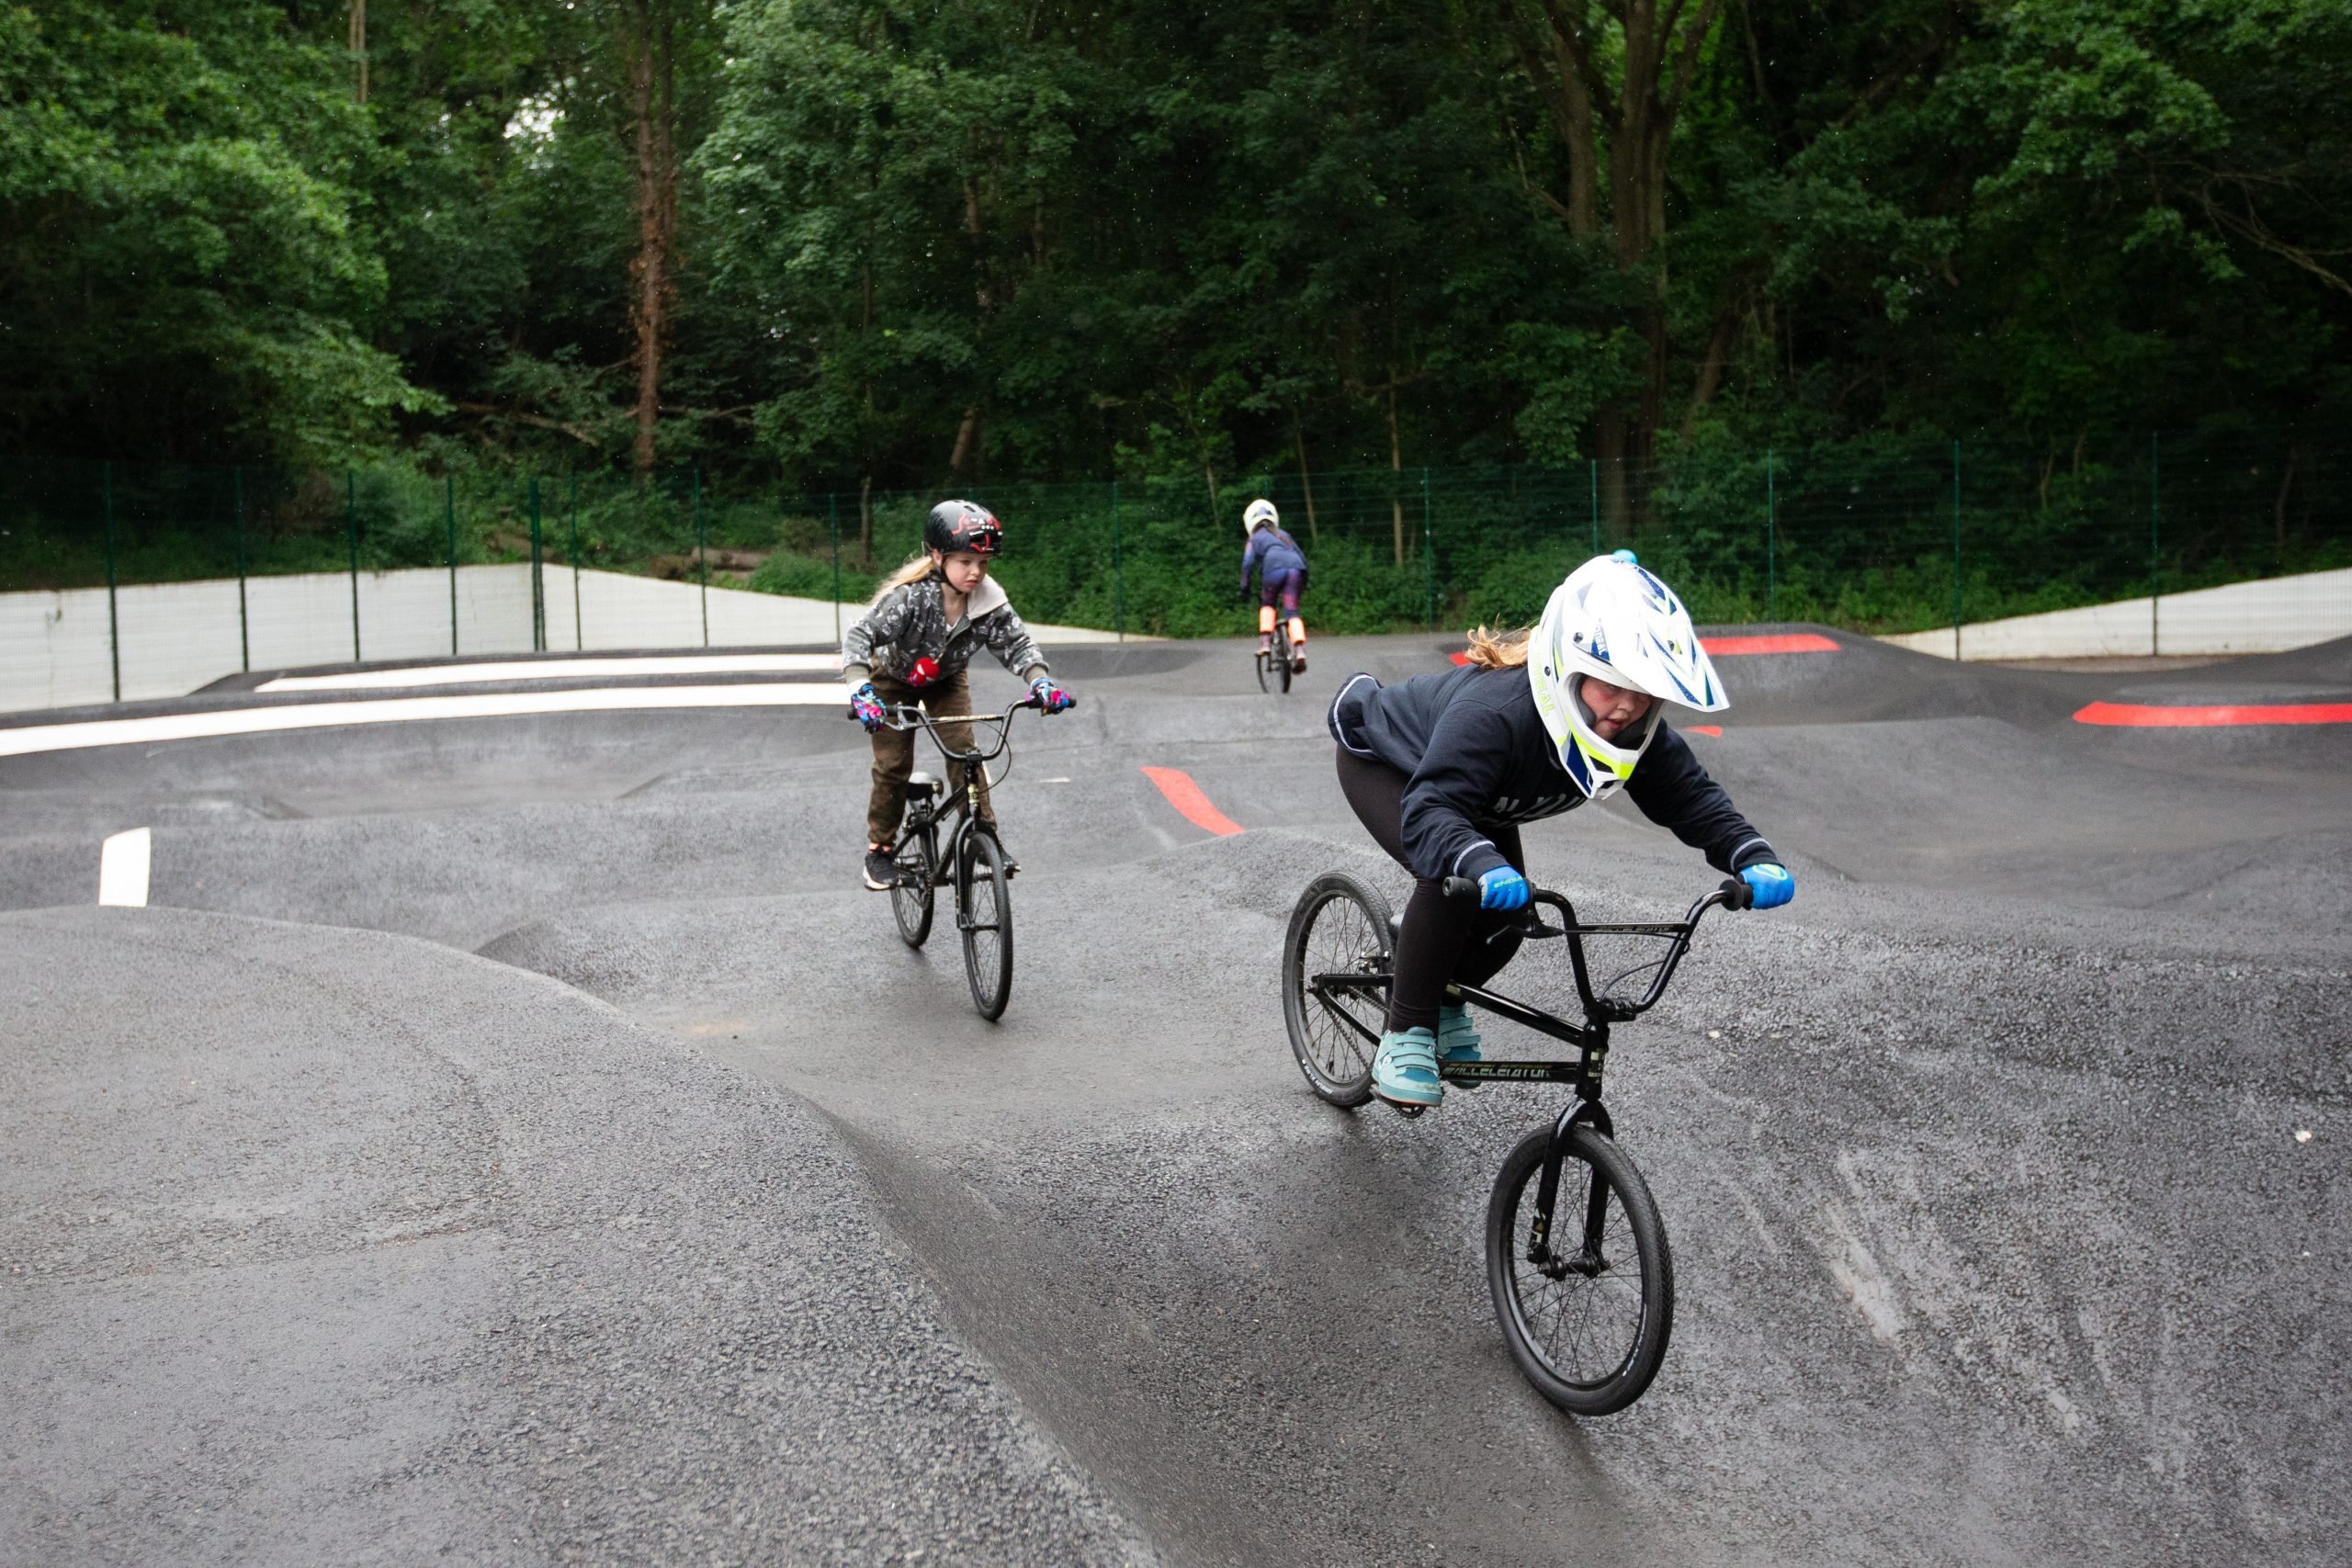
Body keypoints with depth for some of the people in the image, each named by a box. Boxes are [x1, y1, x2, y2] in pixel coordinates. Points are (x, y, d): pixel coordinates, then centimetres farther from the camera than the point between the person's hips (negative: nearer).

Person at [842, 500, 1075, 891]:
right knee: (893, 766, -6)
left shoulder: (990, 601, -27)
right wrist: (860, 689, -60)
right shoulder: (910, 596, -38)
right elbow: (860, 635, -44)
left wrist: (1040, 681, -42)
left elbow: (1016, 642, -22)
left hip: (946, 679, 3)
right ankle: (880, 851, 11)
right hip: (894, 679, -2)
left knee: (964, 750, -15)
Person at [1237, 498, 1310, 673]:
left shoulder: (1255, 539, 22)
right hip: (1296, 568, 3)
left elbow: (1247, 563, 9)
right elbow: (1301, 556, 30)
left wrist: (1244, 587, 13)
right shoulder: (1284, 535, 35)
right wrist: (1305, 581, 35)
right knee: (1292, 613, 1)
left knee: (1266, 605, 22)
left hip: (1274, 569, -3)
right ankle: (1300, 651, -17)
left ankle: (1265, 642, 5)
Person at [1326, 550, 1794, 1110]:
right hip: (1380, 760, -6)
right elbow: (1429, 811, -52)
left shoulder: (1637, 733, -25)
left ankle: (1445, 999, 23)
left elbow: (1693, 798, -22)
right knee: (1450, 880, -30)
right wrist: (1484, 864, -71)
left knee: (1509, 908, -7)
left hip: (1477, 798, 7)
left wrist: (1754, 859, -40)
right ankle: (1405, 1033, -13)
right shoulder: (1492, 712, -46)